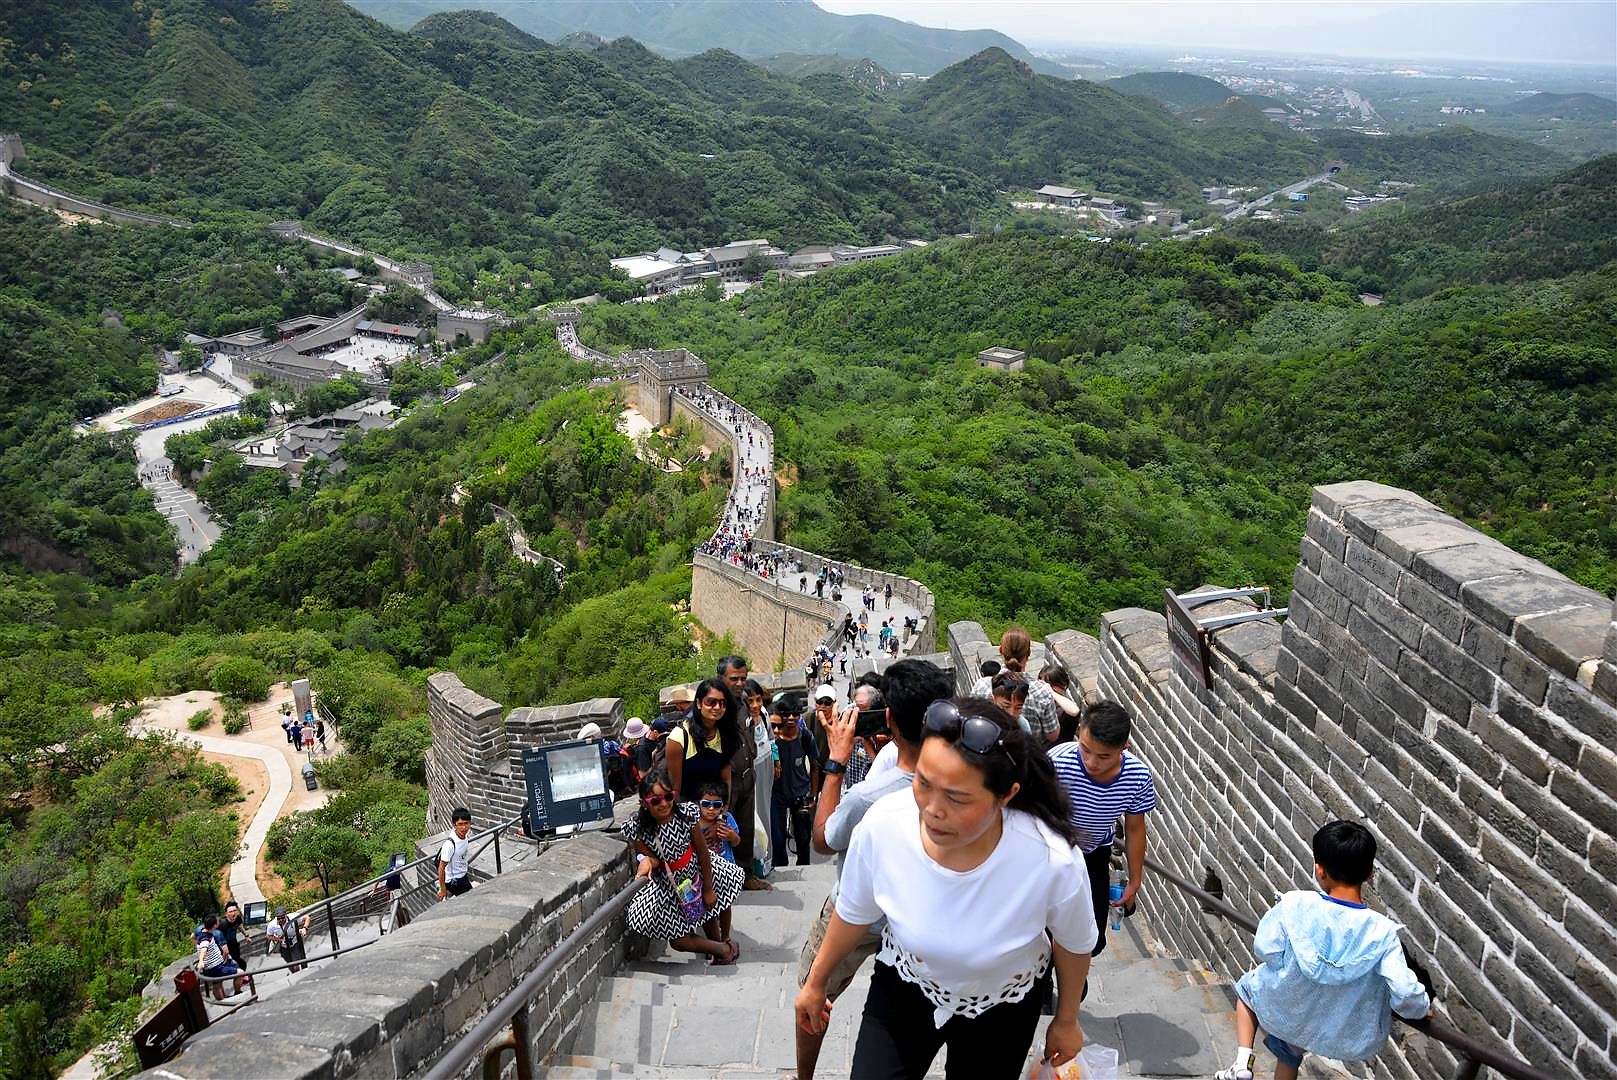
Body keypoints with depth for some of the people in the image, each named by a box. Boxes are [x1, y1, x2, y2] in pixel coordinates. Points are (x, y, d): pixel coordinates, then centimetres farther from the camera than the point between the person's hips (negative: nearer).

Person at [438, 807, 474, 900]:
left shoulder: (467, 834, -11)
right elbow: (441, 869, -23)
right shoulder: (450, 845, -32)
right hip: (453, 881, -7)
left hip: (463, 876, 7)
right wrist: (443, 890, -16)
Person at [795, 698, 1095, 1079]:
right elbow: (853, 915, -9)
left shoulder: (1054, 862, -37)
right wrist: (816, 983, 7)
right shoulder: (882, 825, -32)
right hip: (903, 987, 1)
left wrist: (1066, 1022, 5)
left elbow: (1075, 945, -12)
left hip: (1001, 1008, 0)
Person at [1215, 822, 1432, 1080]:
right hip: (1343, 1035, 2)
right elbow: (1404, 994, -22)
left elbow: (1265, 949, -15)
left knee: (1248, 986, 33)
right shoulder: (1382, 931, -23)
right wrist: (1423, 1007, 1)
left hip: (1282, 1014, -2)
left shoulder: (1295, 904, -25)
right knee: (1291, 1049, 35)